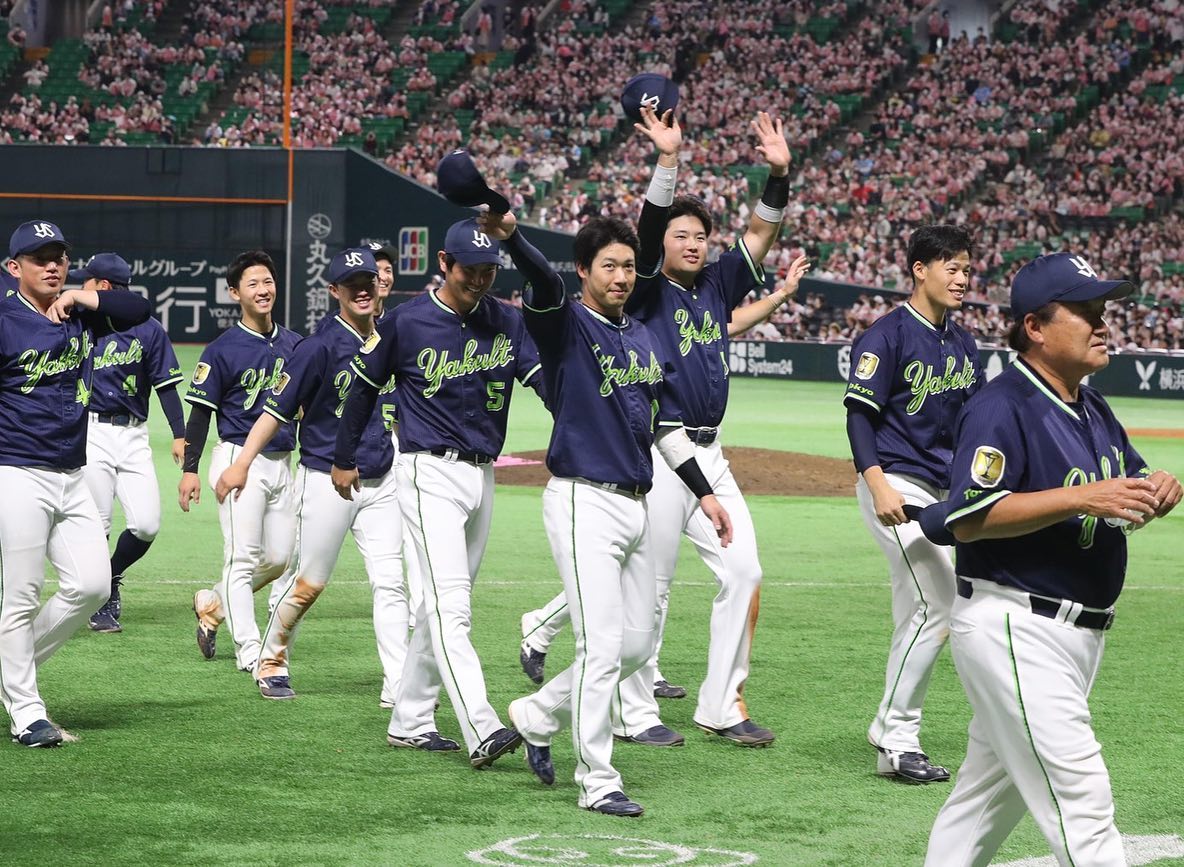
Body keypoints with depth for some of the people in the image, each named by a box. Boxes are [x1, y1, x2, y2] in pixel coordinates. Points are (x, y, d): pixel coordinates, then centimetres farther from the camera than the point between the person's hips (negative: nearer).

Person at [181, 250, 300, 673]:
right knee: (242, 557, -6)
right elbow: (201, 412, -6)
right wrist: (190, 469, -11)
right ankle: (248, 651, -4)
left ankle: (212, 603, 29)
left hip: (282, 462, 6)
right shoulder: (223, 349, -7)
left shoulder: (294, 345, 9)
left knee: (278, 557, 8)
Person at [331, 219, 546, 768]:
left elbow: (548, 378, -7)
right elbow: (365, 386, 7)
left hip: (482, 475, 6)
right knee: (451, 605, -16)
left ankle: (409, 720, 23)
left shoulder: (507, 323, 5)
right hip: (430, 472, -6)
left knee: (444, 605, 13)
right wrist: (344, 459, 14)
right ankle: (482, 732, -27)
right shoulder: (407, 322, -6)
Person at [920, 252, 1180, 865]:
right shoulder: (1002, 407, -15)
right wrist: (1083, 497, -29)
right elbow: (970, 519, -24)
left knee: (990, 792, 19)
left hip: (1079, 631, 10)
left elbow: (1129, 485, 22)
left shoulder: (1092, 407, 13)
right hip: (1014, 628, -10)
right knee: (1081, 805, -13)